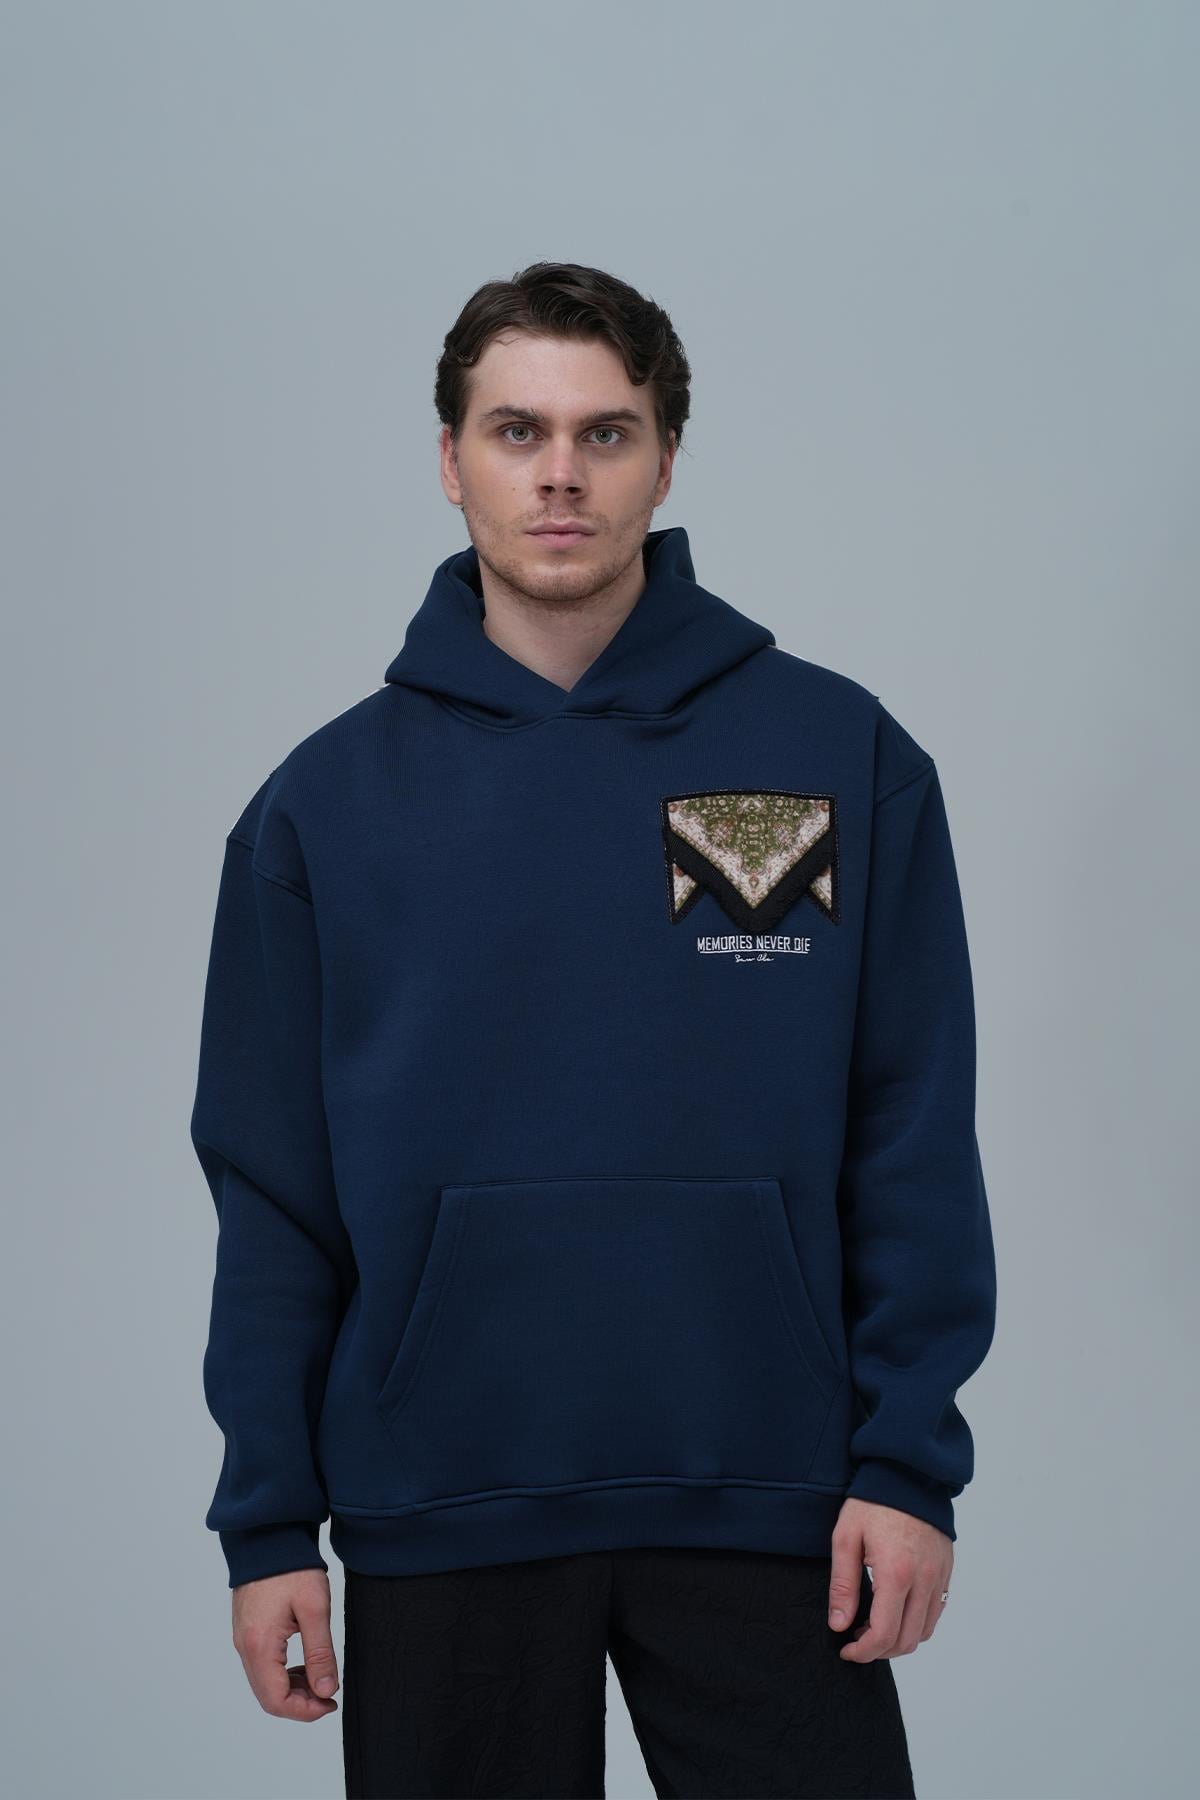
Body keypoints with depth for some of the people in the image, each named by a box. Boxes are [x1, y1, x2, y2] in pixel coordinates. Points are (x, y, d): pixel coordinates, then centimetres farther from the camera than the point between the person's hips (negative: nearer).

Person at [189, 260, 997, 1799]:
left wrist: (911, 1458, -6)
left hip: (766, 1503, 0)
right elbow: (273, 1191, 4)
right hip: (442, 1519, 1)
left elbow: (915, 1143, 1)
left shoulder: (843, 758, 1)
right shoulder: (327, 801, 3)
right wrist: (266, 1520, 0)